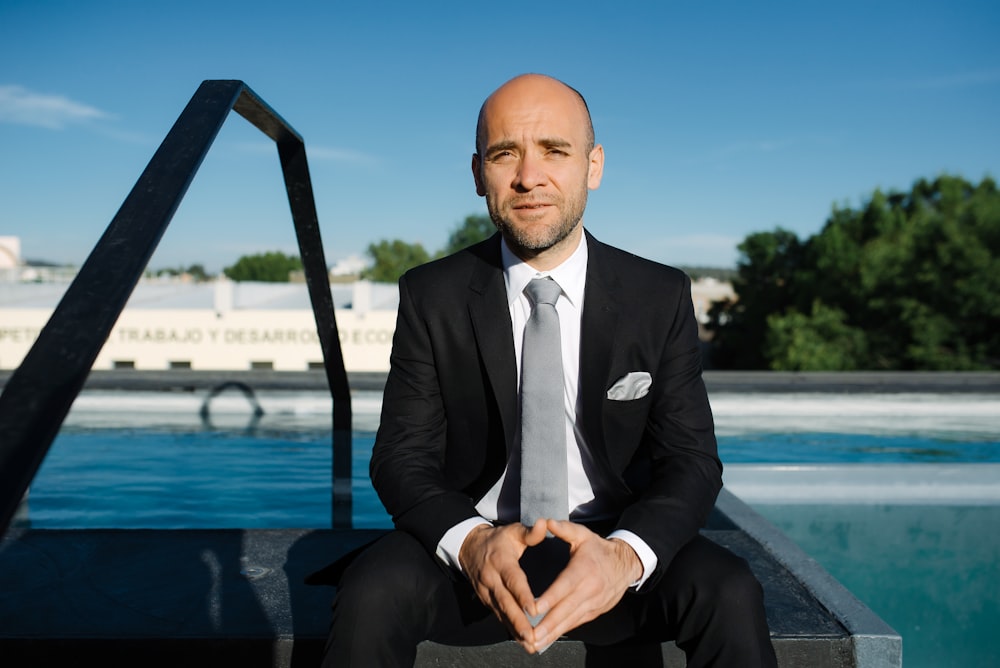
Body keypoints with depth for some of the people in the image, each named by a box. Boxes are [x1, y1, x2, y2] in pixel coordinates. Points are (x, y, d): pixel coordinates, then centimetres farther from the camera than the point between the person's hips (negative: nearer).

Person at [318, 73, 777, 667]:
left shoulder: (661, 296, -3)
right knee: (371, 592, -28)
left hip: (613, 545, 1)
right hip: (473, 549, 0)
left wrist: (625, 555, -27)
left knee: (731, 594, -27)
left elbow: (691, 457, -6)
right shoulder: (432, 297, -3)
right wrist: (469, 542, -27)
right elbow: (403, 457, -6)